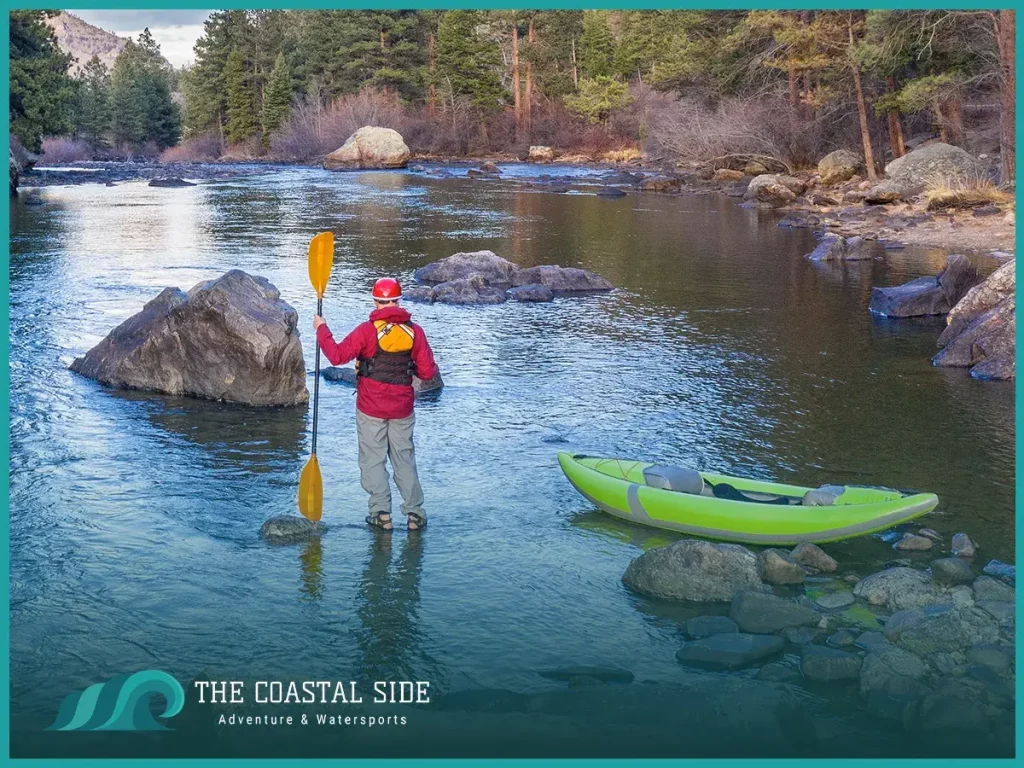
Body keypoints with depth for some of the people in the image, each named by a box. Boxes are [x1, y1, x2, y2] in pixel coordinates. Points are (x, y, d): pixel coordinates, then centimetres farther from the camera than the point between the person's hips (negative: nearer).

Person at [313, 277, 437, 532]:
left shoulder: (367, 330, -13)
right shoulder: (415, 331, -3)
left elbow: (337, 356, -15)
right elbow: (428, 372, -1)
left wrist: (321, 329, -2)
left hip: (371, 408, -3)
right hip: (402, 408, 3)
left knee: (373, 459, 7)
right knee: (404, 458, 13)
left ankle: (381, 512, 7)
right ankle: (414, 511, 12)